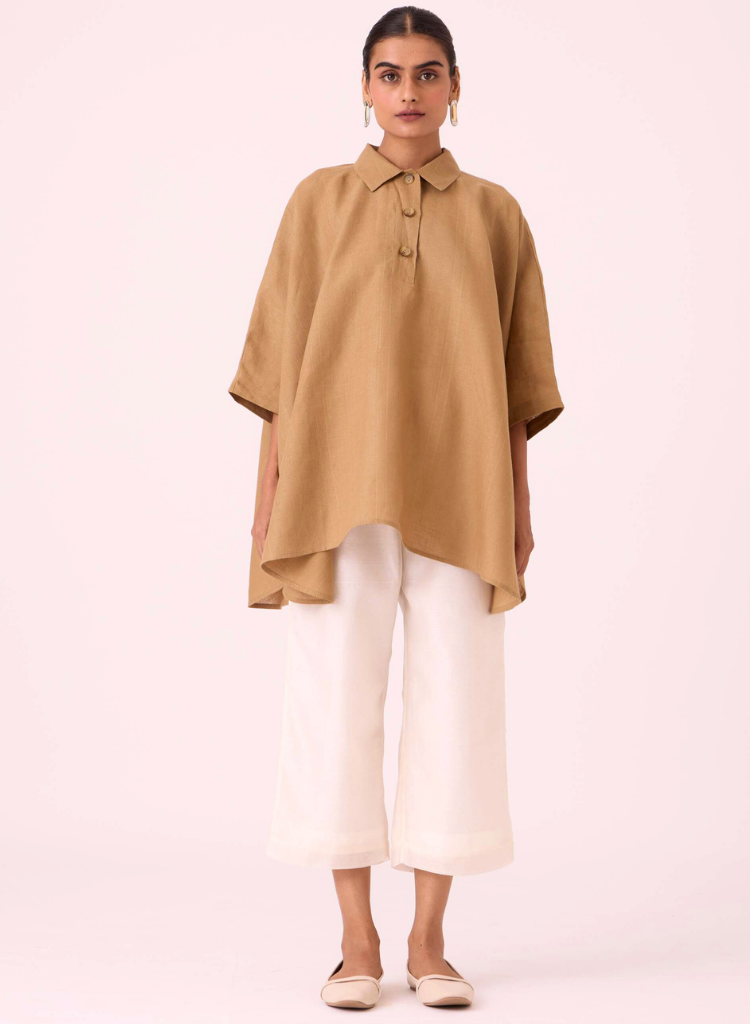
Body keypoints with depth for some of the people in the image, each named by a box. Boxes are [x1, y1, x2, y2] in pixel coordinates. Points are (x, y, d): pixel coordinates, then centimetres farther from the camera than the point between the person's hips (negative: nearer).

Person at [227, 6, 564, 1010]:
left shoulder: (494, 212, 10)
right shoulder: (320, 201, 7)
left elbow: (514, 373, 10)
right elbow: (281, 360, 5)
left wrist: (520, 504, 5)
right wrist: (269, 496, -1)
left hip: (458, 490, 1)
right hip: (339, 482, -1)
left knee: (456, 696, -1)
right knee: (336, 695, -3)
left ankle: (430, 939, 12)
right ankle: (358, 940, 10)